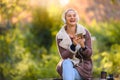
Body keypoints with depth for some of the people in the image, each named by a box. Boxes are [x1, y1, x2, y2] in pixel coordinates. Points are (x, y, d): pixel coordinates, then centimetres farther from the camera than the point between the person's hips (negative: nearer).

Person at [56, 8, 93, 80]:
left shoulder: (84, 32, -3)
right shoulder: (60, 36, -1)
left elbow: (89, 54, -5)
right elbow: (64, 56, -10)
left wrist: (83, 45, -27)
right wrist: (73, 45, -26)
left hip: (83, 66, -1)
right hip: (67, 66, 1)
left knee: (69, 74, -34)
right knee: (67, 62, -36)